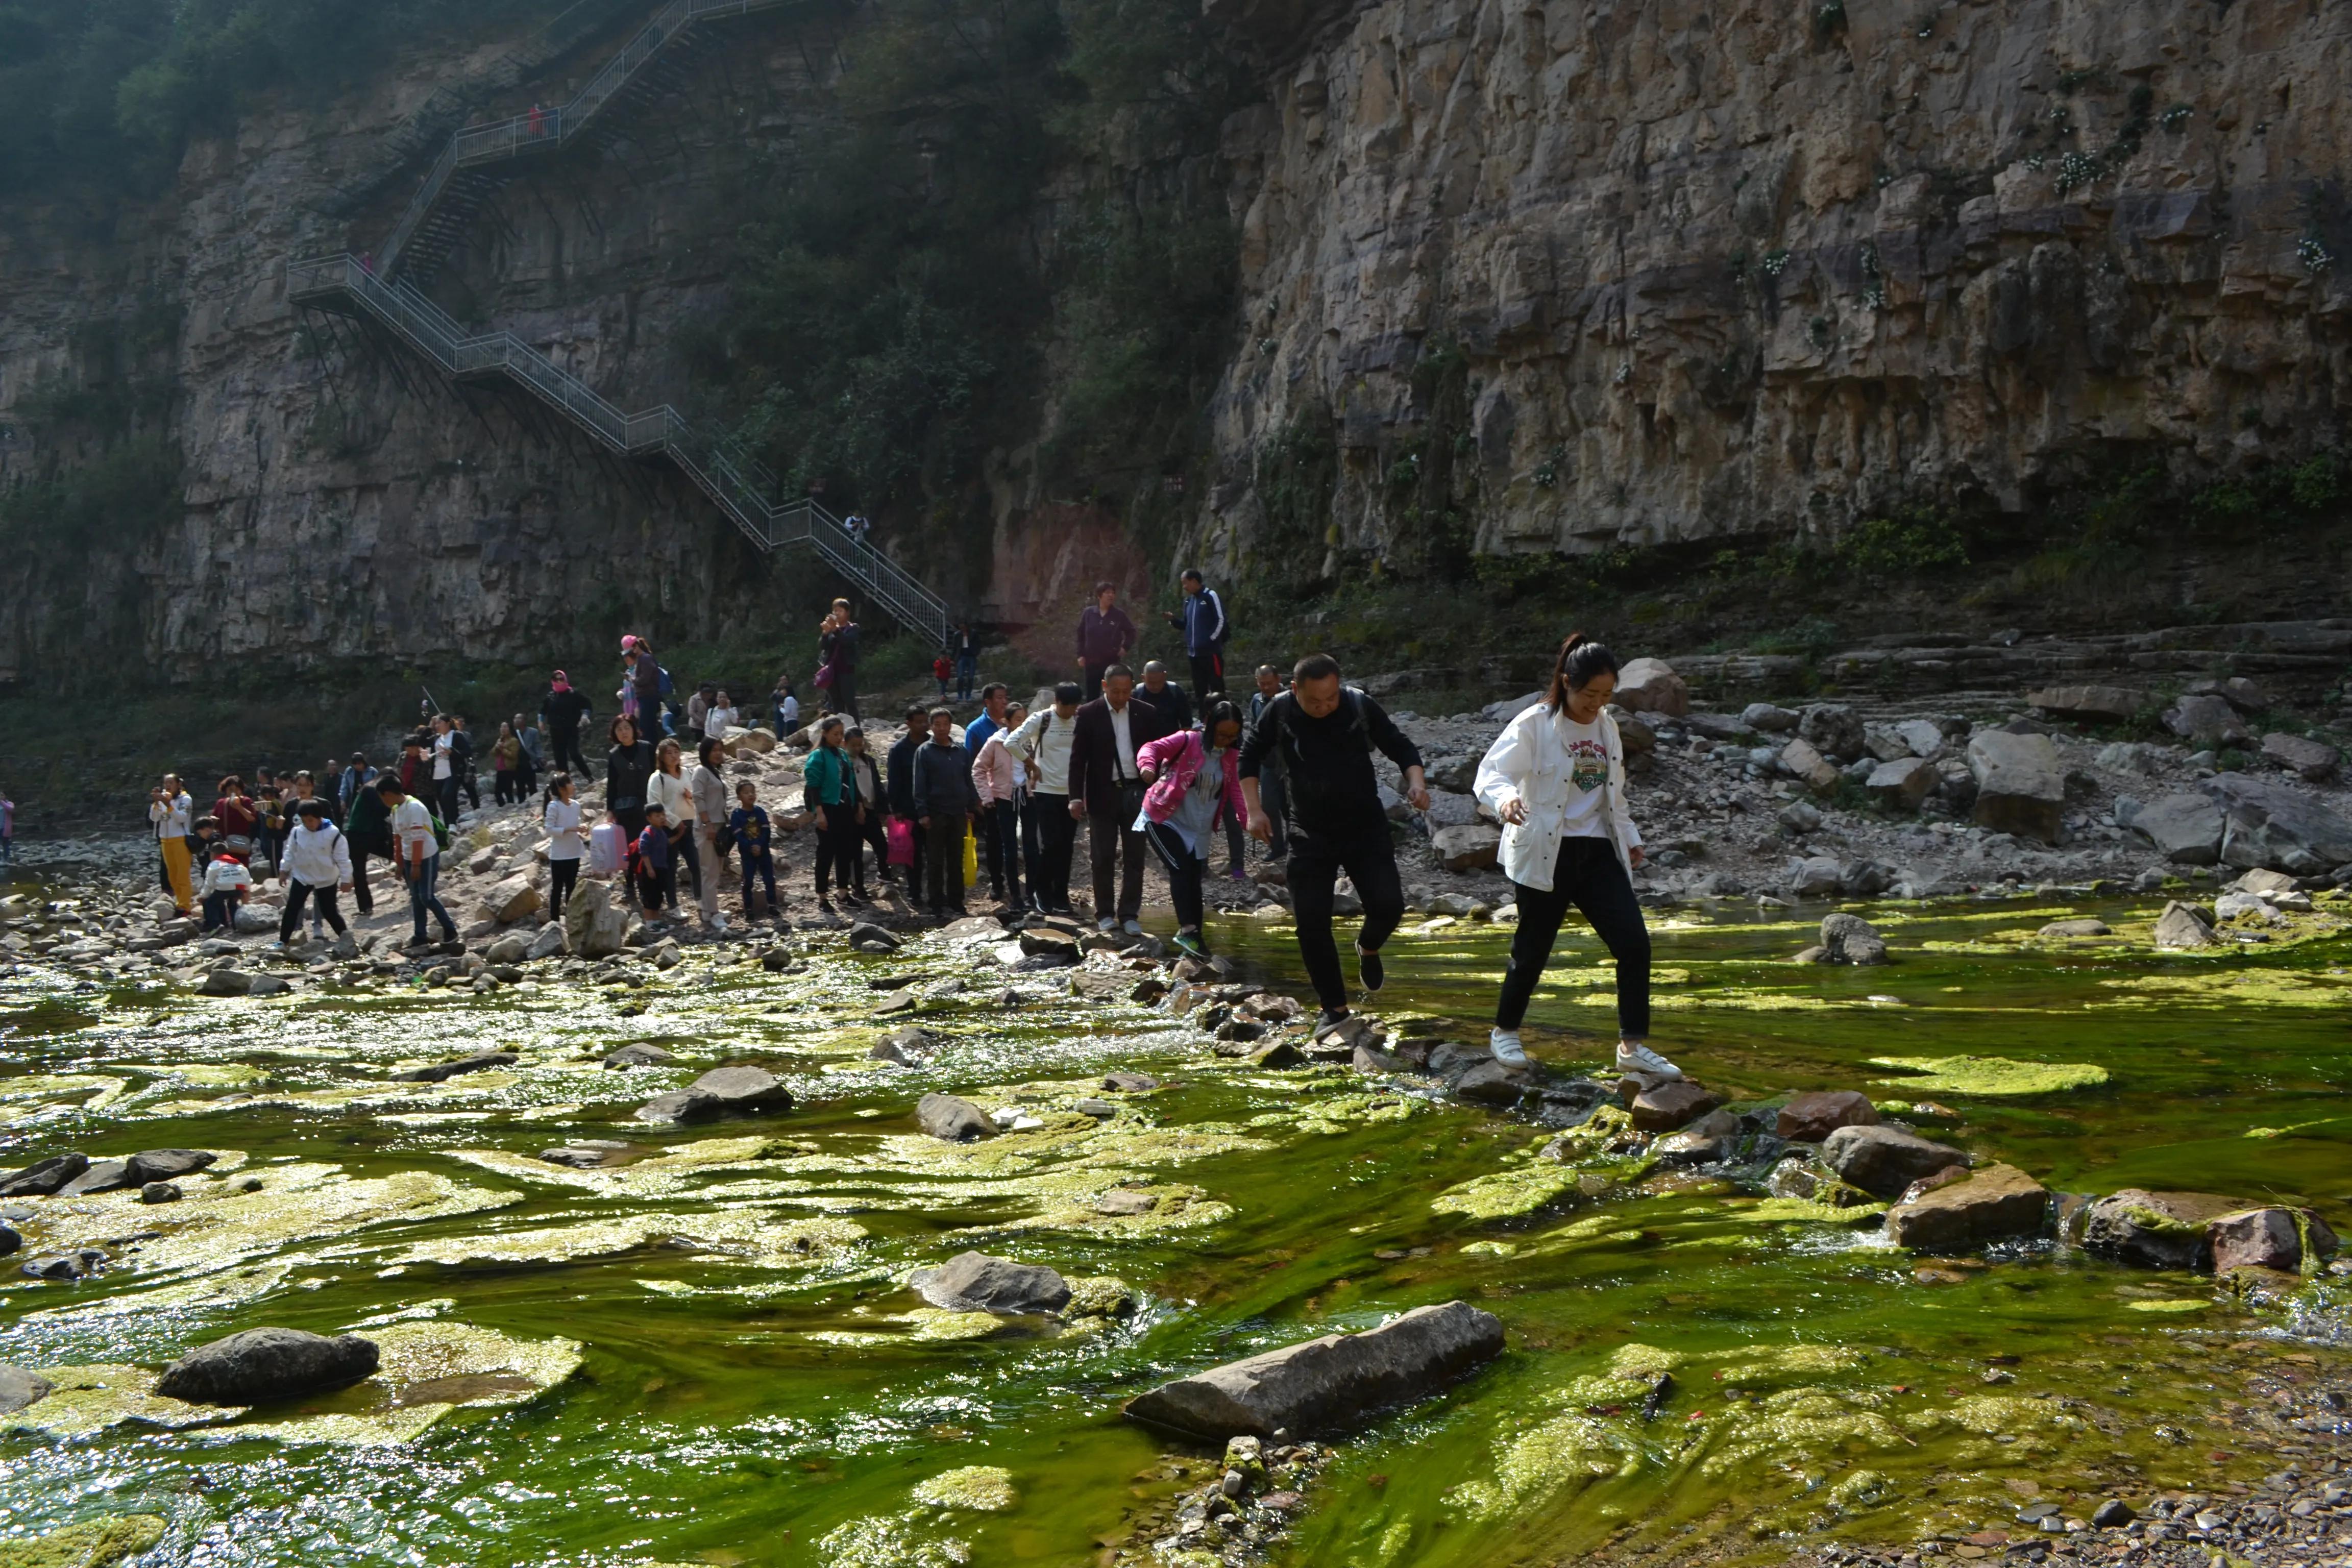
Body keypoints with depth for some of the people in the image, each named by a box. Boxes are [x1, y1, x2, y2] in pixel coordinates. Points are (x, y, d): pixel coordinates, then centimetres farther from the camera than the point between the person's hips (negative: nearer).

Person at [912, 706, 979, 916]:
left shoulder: (961, 752, 10)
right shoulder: (925, 752, -1)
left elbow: (968, 781, 15)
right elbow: (919, 785, -5)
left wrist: (971, 807, 9)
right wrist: (922, 812, -11)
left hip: (958, 812, 4)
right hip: (936, 813, -4)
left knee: (956, 860, 8)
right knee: (936, 860, 1)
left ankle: (956, 901, 14)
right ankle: (936, 902, 5)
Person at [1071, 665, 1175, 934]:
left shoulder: (1147, 713, 1)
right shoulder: (1089, 714, -4)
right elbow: (1078, 758, -4)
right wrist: (1076, 797, -10)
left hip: (1136, 793, 2)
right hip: (1103, 795, -1)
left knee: (1134, 858, 4)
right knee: (1103, 858, 4)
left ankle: (1129, 914, 10)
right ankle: (1105, 913, 15)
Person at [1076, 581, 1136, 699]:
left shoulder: (1119, 615, -3)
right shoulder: (1088, 613, 0)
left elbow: (1131, 632, 10)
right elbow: (1081, 635, 7)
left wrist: (1125, 647, -3)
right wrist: (1081, 655, 3)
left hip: (1112, 661, -1)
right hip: (1092, 661, 1)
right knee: (1092, 695, 6)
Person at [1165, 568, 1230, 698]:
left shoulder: (1210, 596, -9)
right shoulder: (1189, 600, 14)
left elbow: (1221, 620, -12)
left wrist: (1211, 639, -12)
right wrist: (1173, 620, 1)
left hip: (1211, 651, -8)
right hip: (1194, 652, 8)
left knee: (1216, 687, -7)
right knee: (1199, 689, 11)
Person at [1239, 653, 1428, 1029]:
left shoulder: (1360, 706, -14)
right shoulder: (1280, 712, -12)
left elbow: (1400, 747, -2)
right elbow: (1251, 756, 4)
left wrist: (1416, 782, -20)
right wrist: (1255, 810, -4)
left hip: (1366, 828, -1)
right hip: (1311, 834, 1)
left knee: (1388, 906, -14)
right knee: (1311, 924, -4)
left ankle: (1368, 948, 22)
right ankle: (1335, 1007, 14)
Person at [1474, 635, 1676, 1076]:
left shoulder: (1607, 727, 11)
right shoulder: (1534, 726, -11)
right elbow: (1490, 773, -21)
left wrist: (1630, 837, 28)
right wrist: (1504, 798, -42)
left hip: (1597, 852, 6)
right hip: (1545, 854, -6)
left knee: (1634, 942, -6)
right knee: (1533, 948, 4)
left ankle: (1633, 1046, 2)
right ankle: (1505, 1031, 28)